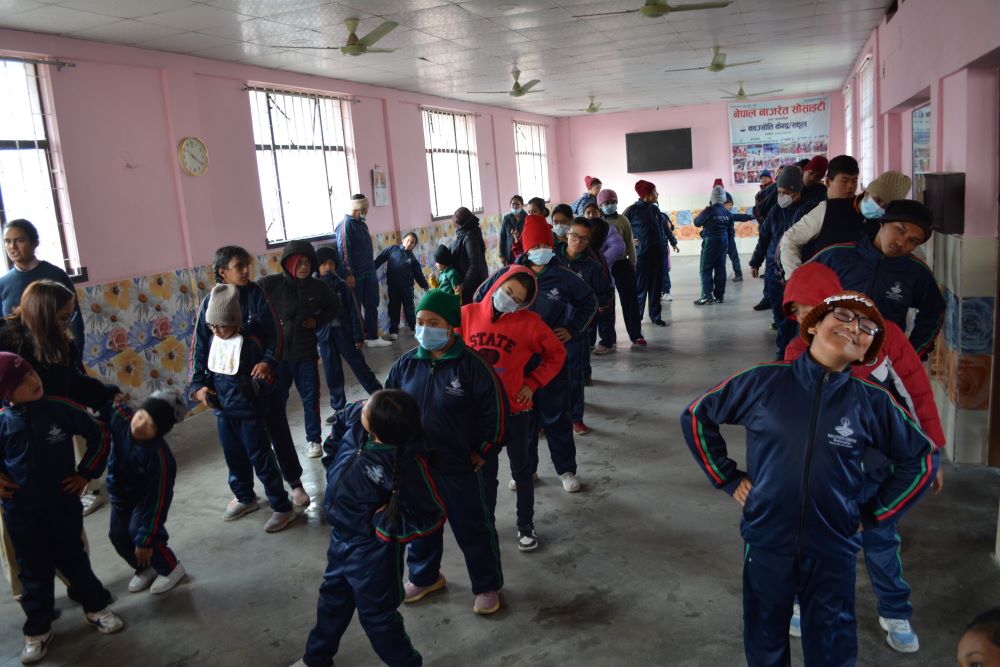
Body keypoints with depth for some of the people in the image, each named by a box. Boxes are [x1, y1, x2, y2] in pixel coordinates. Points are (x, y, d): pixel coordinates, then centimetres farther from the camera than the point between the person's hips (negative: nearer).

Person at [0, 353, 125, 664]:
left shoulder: (62, 409, -12)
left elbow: (99, 436, 0)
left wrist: (85, 473, -2)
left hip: (63, 503, 0)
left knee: (73, 559, 14)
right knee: (33, 570, 13)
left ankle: (96, 606, 34)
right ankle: (37, 629, 29)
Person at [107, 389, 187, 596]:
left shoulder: (159, 457, -40)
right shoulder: (120, 417, -30)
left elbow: (156, 500, -32)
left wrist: (145, 540, -26)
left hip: (149, 493, -6)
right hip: (123, 489, 6)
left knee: (137, 530, -15)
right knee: (118, 534, 6)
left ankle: (171, 569, 10)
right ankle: (144, 568, 32)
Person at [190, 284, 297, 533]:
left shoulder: (249, 344, -18)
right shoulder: (214, 341, 1)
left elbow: (268, 380, -14)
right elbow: (205, 370, 13)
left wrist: (254, 385, -30)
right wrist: (199, 388, -3)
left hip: (249, 413, -6)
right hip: (223, 412, 7)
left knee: (260, 459, 0)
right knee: (234, 457, 20)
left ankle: (282, 507, 12)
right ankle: (245, 498, 41)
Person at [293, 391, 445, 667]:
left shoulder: (406, 464, -36)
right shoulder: (356, 420, -18)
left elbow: (432, 516, -26)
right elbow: (346, 413, 9)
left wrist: (385, 524, -25)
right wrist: (333, 446, 8)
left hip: (372, 551, -8)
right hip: (340, 538, 8)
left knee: (376, 615, 13)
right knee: (332, 600, 29)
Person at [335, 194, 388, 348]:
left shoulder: (362, 224, 14)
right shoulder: (345, 225, -14)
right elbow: (343, 251, -21)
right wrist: (348, 274, -25)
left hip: (369, 274, 8)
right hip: (355, 276, -8)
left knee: (372, 306, 10)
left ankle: (372, 337, 17)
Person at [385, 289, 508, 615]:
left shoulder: (472, 364, -18)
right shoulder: (406, 364, -3)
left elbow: (496, 410, -14)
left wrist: (483, 452, -9)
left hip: (465, 469, -5)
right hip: (417, 466, 5)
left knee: (474, 529, 10)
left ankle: (487, 586, 32)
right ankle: (423, 576, 47)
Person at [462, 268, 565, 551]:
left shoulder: (529, 323, -12)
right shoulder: (467, 315, -9)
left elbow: (557, 354, -1)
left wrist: (532, 383, -5)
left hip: (514, 409, -1)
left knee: (521, 468, 14)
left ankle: (526, 525, 32)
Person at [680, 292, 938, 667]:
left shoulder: (873, 404, -5)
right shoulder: (764, 382, -8)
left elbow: (921, 459, 8)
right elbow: (696, 416, 3)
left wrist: (871, 514, 4)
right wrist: (727, 478, 1)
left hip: (834, 550, 1)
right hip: (766, 541, 0)